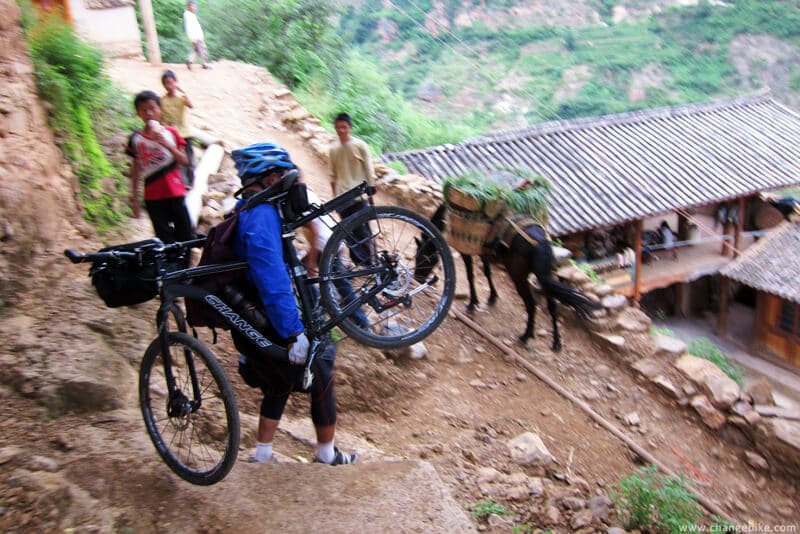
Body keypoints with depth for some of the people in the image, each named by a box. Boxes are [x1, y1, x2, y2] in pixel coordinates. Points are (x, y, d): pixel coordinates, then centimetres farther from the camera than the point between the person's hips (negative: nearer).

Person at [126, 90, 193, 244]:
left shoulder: (171, 133, 3)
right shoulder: (136, 139, 2)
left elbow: (184, 161, -2)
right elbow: (135, 170, 6)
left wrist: (168, 145, -17)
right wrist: (134, 197, 5)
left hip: (175, 192, 0)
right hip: (153, 196, 0)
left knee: (185, 234, 2)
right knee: (164, 238, 3)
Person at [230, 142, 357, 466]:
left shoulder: (245, 212, 9)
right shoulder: (262, 215, -23)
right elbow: (273, 282, -30)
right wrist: (294, 333, -30)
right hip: (270, 326, -9)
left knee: (278, 385, 25)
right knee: (321, 378, 9)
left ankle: (262, 455, 33)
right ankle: (327, 455, 24)